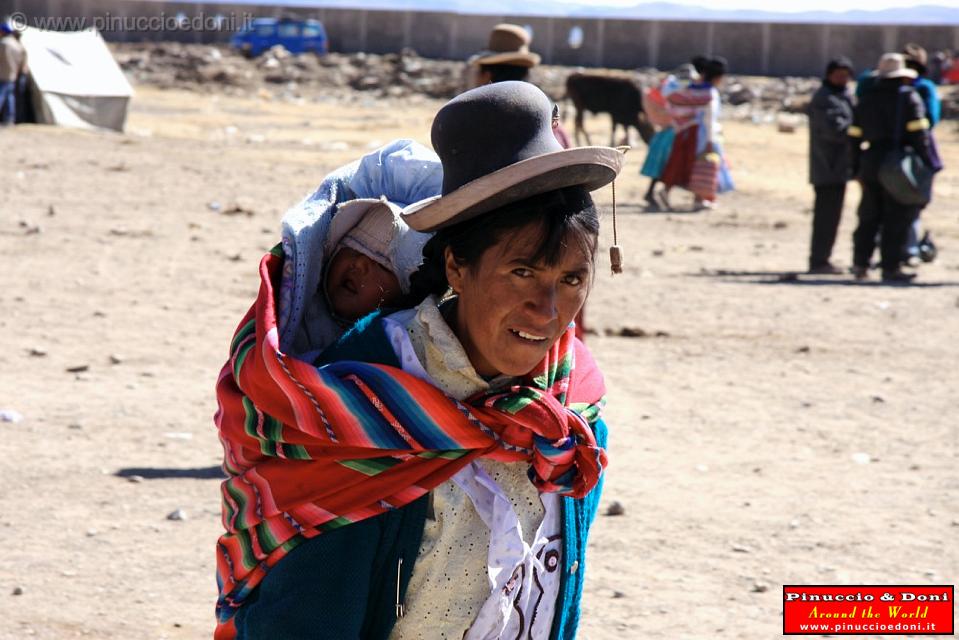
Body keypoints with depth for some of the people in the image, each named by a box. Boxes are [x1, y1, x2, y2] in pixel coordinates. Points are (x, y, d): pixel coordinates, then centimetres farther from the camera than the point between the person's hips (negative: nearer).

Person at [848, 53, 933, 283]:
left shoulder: (866, 100, 12)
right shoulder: (909, 97, -4)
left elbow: (855, 137, 12)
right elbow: (919, 134, -11)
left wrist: (857, 169, 16)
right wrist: (927, 164, -7)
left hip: (870, 163, 5)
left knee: (869, 217, 13)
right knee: (896, 218, -2)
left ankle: (860, 265, 13)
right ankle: (890, 268, -3)